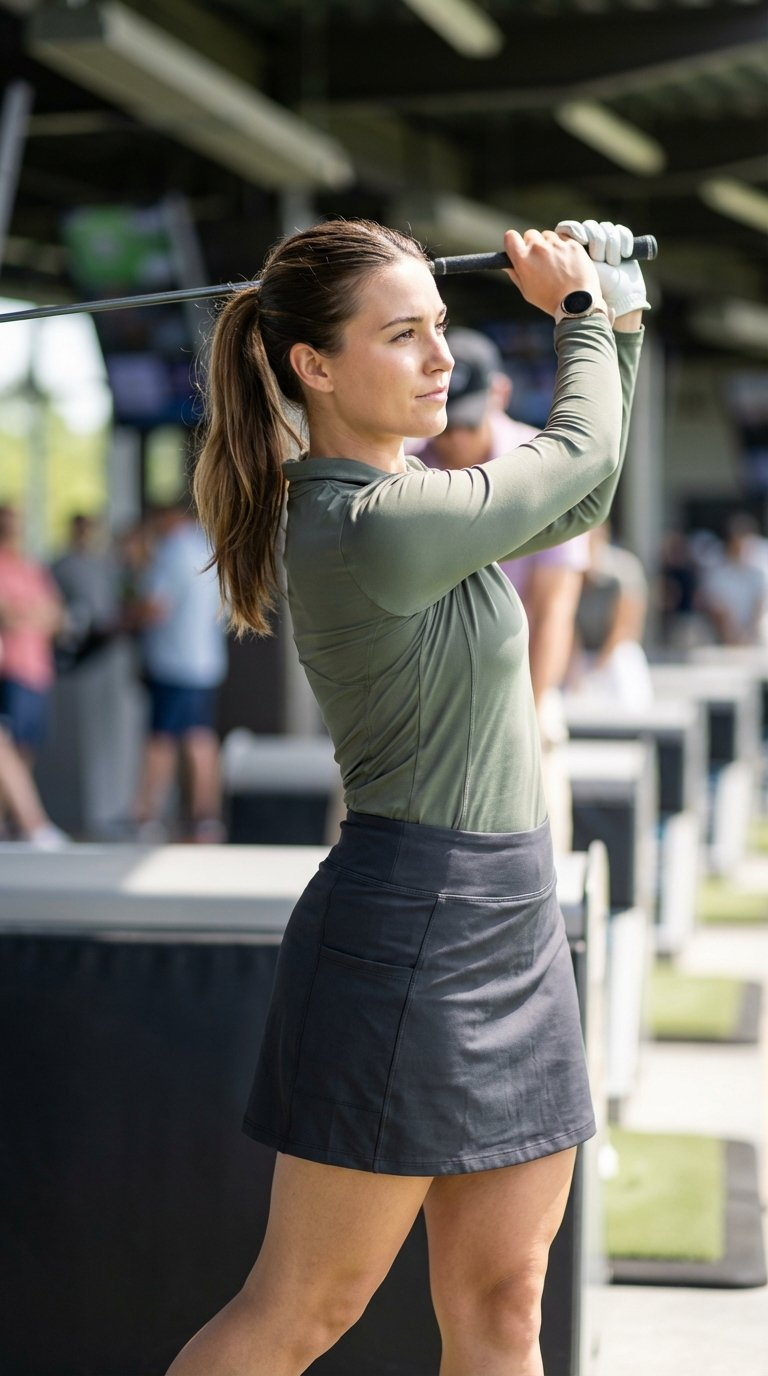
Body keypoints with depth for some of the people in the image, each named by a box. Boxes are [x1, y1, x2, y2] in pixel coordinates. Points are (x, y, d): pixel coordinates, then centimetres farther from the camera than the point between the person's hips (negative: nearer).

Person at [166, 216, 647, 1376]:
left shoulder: (392, 495, 8)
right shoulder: (378, 526, -21)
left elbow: (578, 499, 24)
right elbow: (582, 457, -7)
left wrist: (619, 322, 17)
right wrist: (577, 307, 10)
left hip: (508, 927, 9)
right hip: (408, 934, -9)